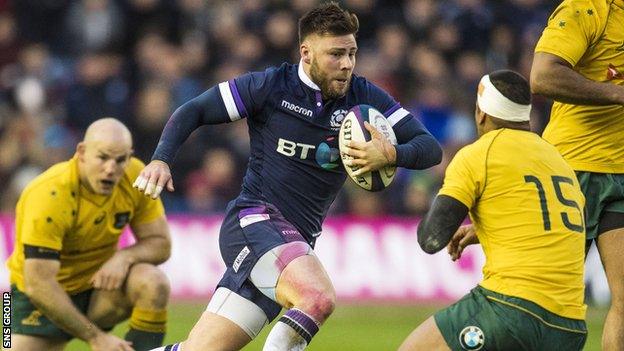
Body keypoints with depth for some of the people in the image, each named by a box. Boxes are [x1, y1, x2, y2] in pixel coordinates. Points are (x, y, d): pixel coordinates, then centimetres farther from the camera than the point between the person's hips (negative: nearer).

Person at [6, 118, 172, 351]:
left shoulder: (135, 177, -13)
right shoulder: (48, 195, -28)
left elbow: (160, 244, -3)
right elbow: (39, 285, -30)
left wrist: (125, 257, -26)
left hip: (98, 284, 3)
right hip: (41, 297, -3)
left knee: (154, 283, -25)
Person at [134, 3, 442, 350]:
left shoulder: (364, 98, 4)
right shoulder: (271, 86, -5)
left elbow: (430, 148, 1)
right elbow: (194, 111, 3)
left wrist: (390, 154, -20)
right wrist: (161, 160, -12)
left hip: (297, 242, 5)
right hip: (253, 220, -5)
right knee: (319, 297, -33)